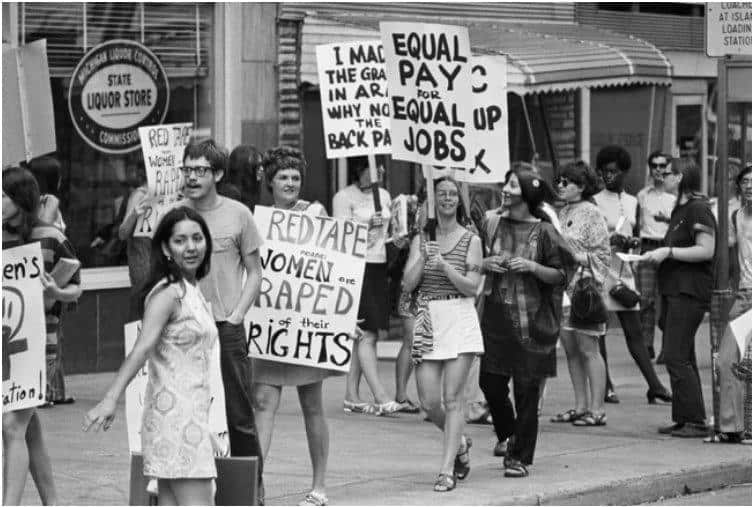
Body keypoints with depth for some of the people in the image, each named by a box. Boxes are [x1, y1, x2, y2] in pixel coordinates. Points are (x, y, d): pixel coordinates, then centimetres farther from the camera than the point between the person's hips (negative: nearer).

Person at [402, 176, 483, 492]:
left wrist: (445, 266, -16)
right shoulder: (421, 239, 11)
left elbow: (472, 287, -5)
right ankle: (459, 443, 28)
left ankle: (447, 471, -6)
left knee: (452, 399, -8)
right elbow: (408, 284, 3)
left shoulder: (470, 240, 3)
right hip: (426, 321, 3)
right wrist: (423, 256, -9)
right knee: (429, 402, -1)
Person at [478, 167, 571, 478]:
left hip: (530, 318, -3)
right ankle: (508, 434, 30)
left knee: (527, 388, -1)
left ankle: (521, 457, 8)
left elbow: (560, 275, -1)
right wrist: (485, 263, -5)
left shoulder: (543, 231, -3)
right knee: (490, 382, 1)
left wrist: (532, 267, -16)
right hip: (495, 313, 3)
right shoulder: (491, 222, 6)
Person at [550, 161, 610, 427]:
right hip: (562, 288, 8)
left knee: (588, 348, -6)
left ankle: (597, 410, -4)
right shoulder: (563, 213, 15)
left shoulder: (592, 214, -7)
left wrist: (573, 257, -17)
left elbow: (601, 255, -10)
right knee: (570, 348, 8)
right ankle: (581, 406, 14)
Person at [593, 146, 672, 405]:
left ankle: (654, 385, -2)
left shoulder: (632, 202, 13)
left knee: (634, 330, 2)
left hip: (624, 270, 4)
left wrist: (629, 242, -1)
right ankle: (605, 386, 6)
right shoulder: (595, 202, -3)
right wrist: (611, 241, -20)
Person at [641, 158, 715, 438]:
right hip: (674, 289, 10)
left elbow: (707, 250, -20)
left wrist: (668, 252, -18)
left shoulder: (698, 209, -12)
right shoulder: (679, 209, 18)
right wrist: (658, 255, 14)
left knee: (676, 357, -12)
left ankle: (695, 421, -10)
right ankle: (684, 420, 15)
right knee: (682, 357, 11)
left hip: (690, 291, -10)